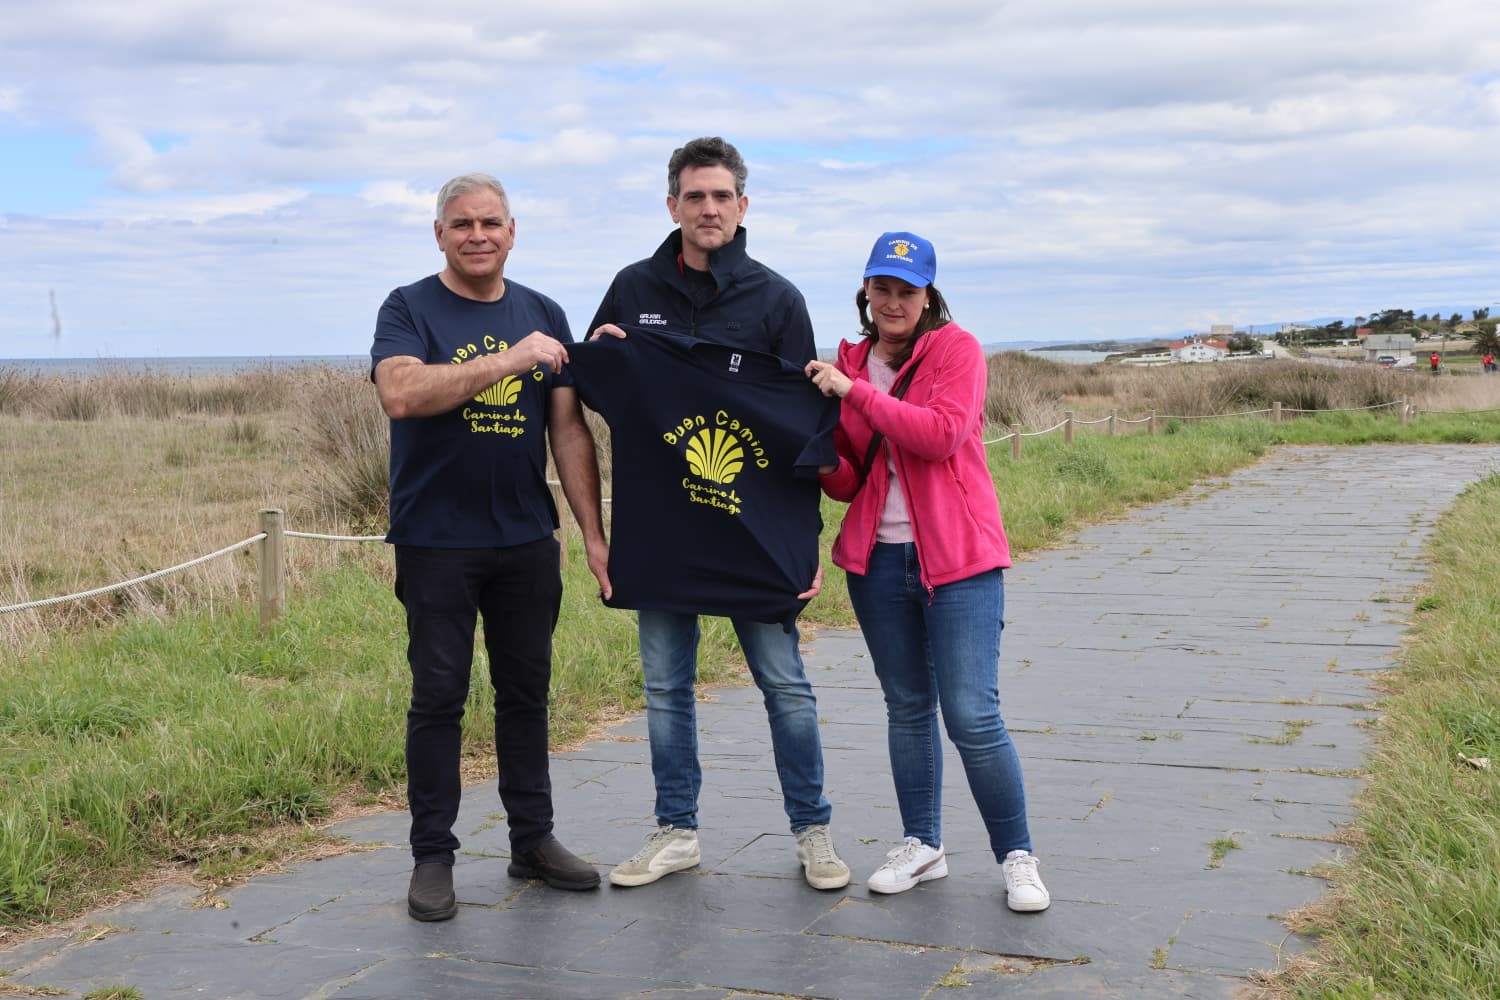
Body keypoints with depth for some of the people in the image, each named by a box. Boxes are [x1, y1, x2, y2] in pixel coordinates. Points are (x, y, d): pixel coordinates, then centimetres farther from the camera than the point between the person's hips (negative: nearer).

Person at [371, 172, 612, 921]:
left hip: (527, 541, 4)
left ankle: (533, 839, 23)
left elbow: (568, 430, 9)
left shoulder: (544, 315, 10)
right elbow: (400, 393, -22)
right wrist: (508, 359, -24)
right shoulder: (410, 310, -2)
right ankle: (432, 856, 12)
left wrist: (595, 533, 3)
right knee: (438, 698, 2)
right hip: (437, 542, -4)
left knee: (527, 691, 11)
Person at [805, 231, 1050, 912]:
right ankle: (922, 845, 26)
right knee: (907, 708, 13)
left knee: (973, 715, -8)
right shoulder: (849, 363, 9)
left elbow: (943, 432, -21)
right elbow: (848, 481, 10)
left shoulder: (956, 349, -4)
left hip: (959, 557, -5)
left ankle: (1017, 858, 6)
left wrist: (856, 392, -20)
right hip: (877, 559, 5)